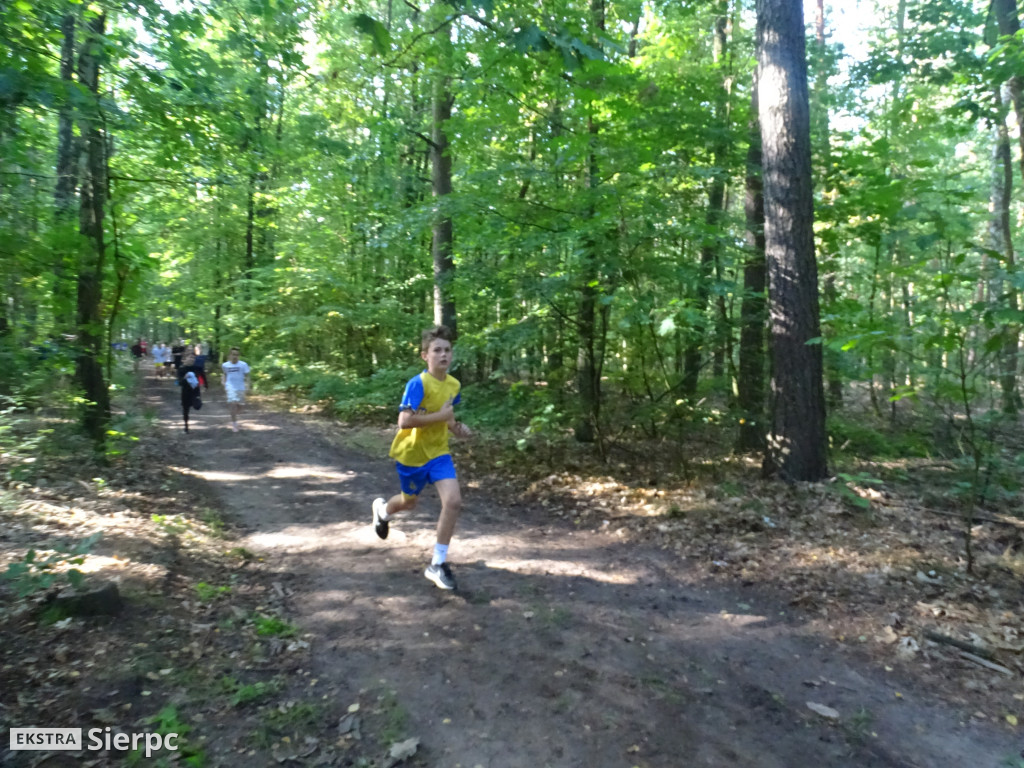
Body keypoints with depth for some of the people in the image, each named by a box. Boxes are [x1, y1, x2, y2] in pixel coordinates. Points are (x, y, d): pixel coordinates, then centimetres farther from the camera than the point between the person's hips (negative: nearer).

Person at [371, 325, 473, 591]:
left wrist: (456, 427, -4)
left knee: (453, 502, -12)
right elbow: (404, 421, -30)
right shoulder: (418, 384, -23)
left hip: (438, 452, 5)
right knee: (409, 502, 17)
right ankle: (382, 509, 57)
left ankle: (438, 564, 3)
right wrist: (441, 416, -30)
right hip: (412, 453, -4)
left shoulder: (454, 384, -2)